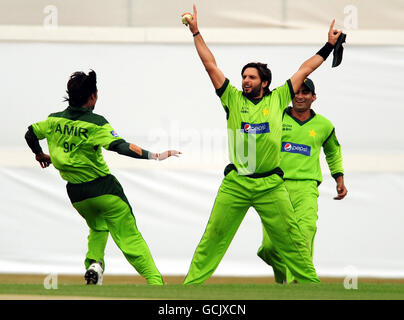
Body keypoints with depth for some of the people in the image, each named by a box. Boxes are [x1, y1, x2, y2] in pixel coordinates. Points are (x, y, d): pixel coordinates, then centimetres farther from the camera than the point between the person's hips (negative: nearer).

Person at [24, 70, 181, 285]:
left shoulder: (54, 120, 1)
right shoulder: (95, 123, -15)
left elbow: (30, 134, 15)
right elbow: (120, 146, -27)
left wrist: (40, 154, 35)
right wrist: (154, 156, -31)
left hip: (76, 193, 5)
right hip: (103, 189, -5)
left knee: (98, 228, 29)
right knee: (130, 237, -4)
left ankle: (93, 263, 5)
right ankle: (154, 281, -11)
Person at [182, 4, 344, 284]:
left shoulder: (277, 99, 8)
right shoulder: (233, 99, 7)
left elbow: (305, 70, 13)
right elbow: (211, 65, 6)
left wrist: (329, 45, 16)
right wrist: (196, 32, 3)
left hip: (271, 186, 0)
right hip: (235, 184, 0)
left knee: (292, 239, 1)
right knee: (213, 238, 0)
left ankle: (310, 283, 10)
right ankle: (191, 284, 5)